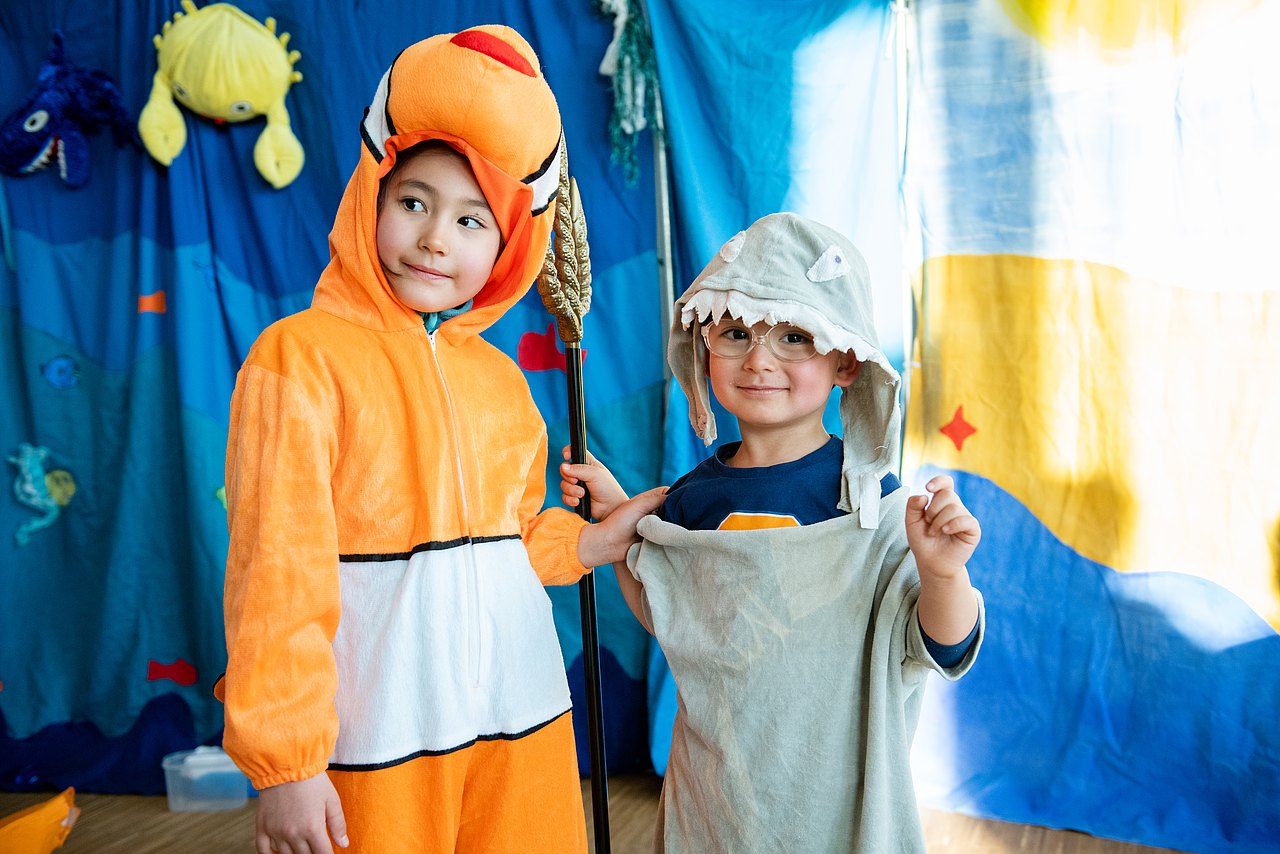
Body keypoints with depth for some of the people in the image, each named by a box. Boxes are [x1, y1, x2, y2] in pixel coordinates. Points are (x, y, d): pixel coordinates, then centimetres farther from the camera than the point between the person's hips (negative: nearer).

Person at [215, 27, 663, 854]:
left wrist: (591, 543, 1)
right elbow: (277, 568, -13)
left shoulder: (499, 376, 7)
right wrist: (284, 760, -12)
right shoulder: (302, 355, -10)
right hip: (381, 729, -5)